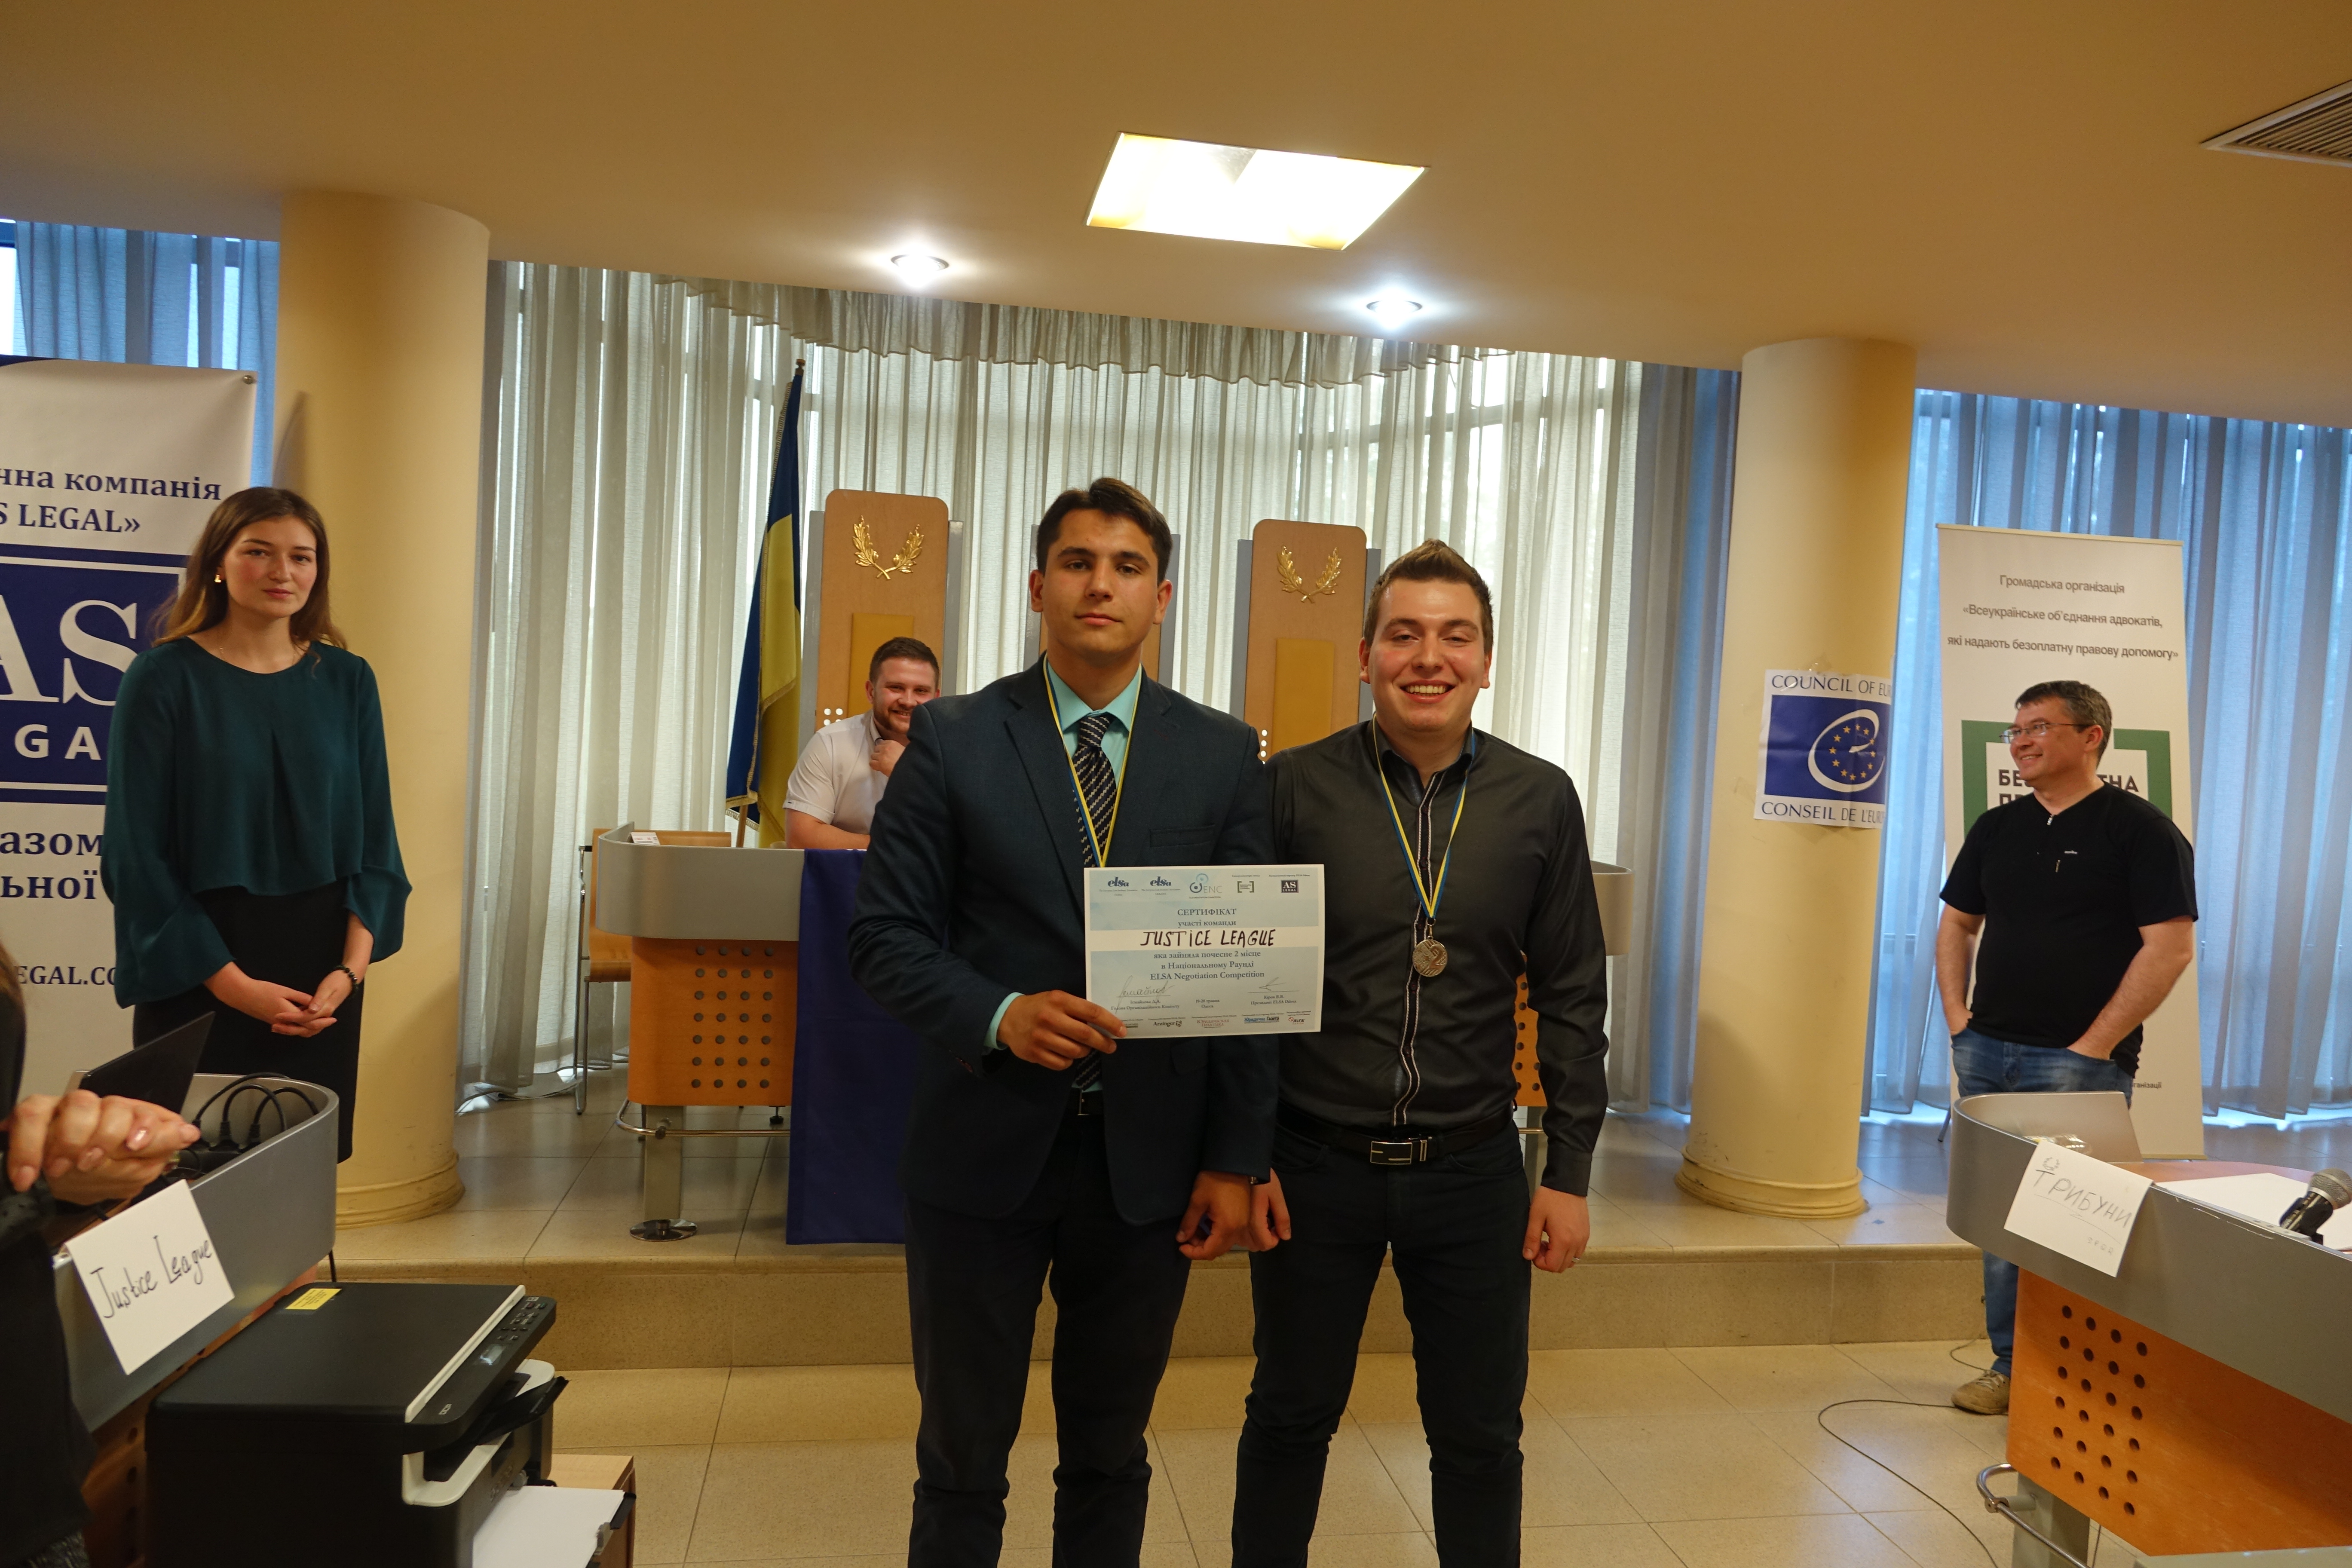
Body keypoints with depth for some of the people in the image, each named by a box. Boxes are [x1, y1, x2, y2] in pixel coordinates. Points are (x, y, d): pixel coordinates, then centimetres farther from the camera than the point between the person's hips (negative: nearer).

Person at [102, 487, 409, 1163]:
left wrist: (353, 966, -8)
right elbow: (137, 853, -6)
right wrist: (231, 982, -12)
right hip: (200, 972, -2)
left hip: (323, 966, 3)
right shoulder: (164, 678, -4)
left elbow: (374, 835, 5)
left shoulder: (346, 681, 5)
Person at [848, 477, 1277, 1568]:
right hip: (984, 1149, -1)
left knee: (1111, 1457, 18)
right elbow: (884, 935, -3)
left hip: (1149, 1160, 1)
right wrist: (999, 1015, -21)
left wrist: (1237, 1157, -2)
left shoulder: (1224, 755, 1)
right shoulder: (953, 740, -2)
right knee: (962, 1458, 15)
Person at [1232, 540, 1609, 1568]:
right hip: (1316, 1165, -1)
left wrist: (1570, 1172, 2)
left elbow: (1572, 996, 4)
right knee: (1291, 1416, 15)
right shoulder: (1296, 787, -5)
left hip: (1473, 1172, 1)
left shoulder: (1541, 802, -1)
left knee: (1481, 1435, 13)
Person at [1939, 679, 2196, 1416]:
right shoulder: (1997, 828, 12)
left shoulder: (2140, 829, -5)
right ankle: (2010, 1367, 20)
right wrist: (1958, 1016, 6)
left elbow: (2171, 945, -11)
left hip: (2078, 1062, -6)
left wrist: (2097, 1044, -14)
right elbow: (1957, 924, 19)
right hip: (1987, 1052, 6)